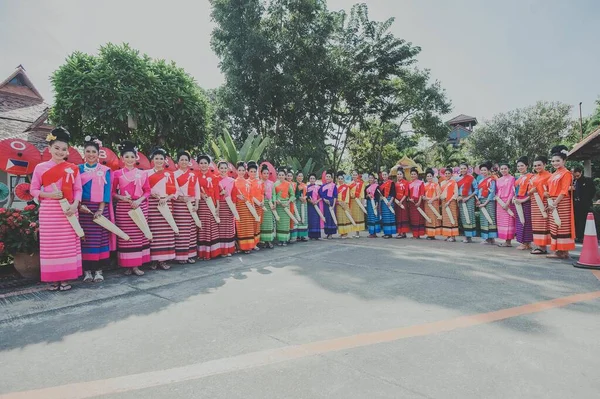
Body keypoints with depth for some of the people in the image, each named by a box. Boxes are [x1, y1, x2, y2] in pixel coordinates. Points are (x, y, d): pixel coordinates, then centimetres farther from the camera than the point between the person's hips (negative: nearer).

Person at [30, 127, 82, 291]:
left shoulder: (73, 168, 5)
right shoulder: (40, 168, 3)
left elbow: (78, 190, 3)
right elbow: (33, 190, 6)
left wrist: (75, 205, -13)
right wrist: (48, 195, -13)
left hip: (68, 211, 1)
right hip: (48, 211, 0)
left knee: (68, 244, 3)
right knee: (50, 245, 3)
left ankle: (66, 278, 13)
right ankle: (53, 278, 14)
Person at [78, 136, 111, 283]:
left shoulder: (105, 170, 6)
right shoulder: (79, 169, 8)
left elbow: (106, 191, -1)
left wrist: (101, 209, -10)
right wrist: (79, 205, -13)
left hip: (100, 209, -1)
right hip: (83, 209, 1)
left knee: (100, 239, 1)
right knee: (85, 239, 1)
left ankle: (99, 270, 8)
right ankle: (87, 270, 10)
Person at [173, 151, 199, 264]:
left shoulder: (194, 175, 13)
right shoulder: (174, 174, 4)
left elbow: (197, 190, 10)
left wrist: (196, 204, 0)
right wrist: (181, 197, -22)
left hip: (192, 204, 4)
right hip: (179, 204, -4)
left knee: (191, 230, 6)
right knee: (181, 230, -5)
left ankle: (191, 254, 13)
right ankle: (181, 256, 2)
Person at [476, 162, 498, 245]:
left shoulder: (491, 180, -5)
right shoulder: (481, 180, 16)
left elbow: (492, 193, -12)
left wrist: (485, 203, -15)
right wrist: (478, 200, 1)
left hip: (489, 202, -7)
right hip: (481, 202, 7)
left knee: (489, 218, -6)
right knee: (483, 219, 7)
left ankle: (491, 238, -1)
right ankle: (486, 238, 13)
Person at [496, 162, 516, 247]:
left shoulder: (511, 178, -3)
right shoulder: (498, 180, 15)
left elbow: (512, 191, -9)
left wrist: (507, 202, -15)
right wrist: (497, 198, -1)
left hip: (508, 202, -6)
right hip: (499, 202, 6)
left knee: (508, 221, -5)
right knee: (501, 221, 6)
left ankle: (508, 241, -2)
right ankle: (505, 240, 11)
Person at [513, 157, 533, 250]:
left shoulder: (530, 177, -6)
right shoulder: (518, 178, 17)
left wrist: (523, 200, -19)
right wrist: (514, 197, 4)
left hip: (526, 202, -8)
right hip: (518, 202, 8)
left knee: (525, 221, -5)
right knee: (519, 222, 8)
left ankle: (526, 243, 2)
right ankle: (527, 243, 16)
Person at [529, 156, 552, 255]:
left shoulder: (548, 176, -3)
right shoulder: (534, 177, 18)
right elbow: (529, 191, 19)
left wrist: (547, 193, -24)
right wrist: (531, 191, -2)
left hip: (543, 203, -7)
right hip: (534, 203, 7)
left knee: (543, 224, -7)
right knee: (536, 224, 7)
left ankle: (544, 247, -4)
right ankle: (538, 245, 12)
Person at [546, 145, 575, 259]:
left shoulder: (566, 173, -7)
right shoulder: (554, 174, 16)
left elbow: (564, 191, -14)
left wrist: (555, 203, -18)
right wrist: (547, 194, 5)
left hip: (561, 203, -8)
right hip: (553, 203, 8)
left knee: (562, 226, -5)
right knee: (554, 227, 9)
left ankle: (564, 252, 0)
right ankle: (558, 250, 14)